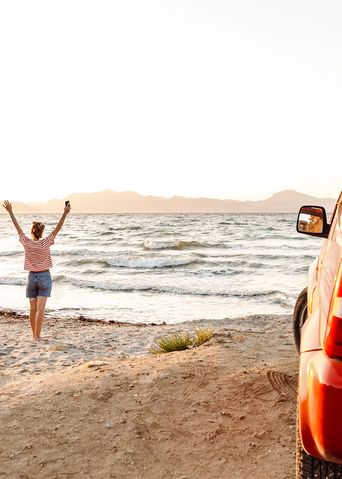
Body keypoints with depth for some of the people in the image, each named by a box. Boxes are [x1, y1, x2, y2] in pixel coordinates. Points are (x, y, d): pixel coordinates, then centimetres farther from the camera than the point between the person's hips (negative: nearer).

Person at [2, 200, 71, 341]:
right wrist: (65, 214, -19)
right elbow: (57, 229, -15)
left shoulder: (27, 243, -6)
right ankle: (37, 335, -5)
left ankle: (34, 334, 19)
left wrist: (10, 212, 12)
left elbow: (18, 228, 3)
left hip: (32, 277, 2)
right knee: (40, 309, -3)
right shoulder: (45, 243, -12)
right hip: (44, 276, -2)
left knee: (33, 309, 11)